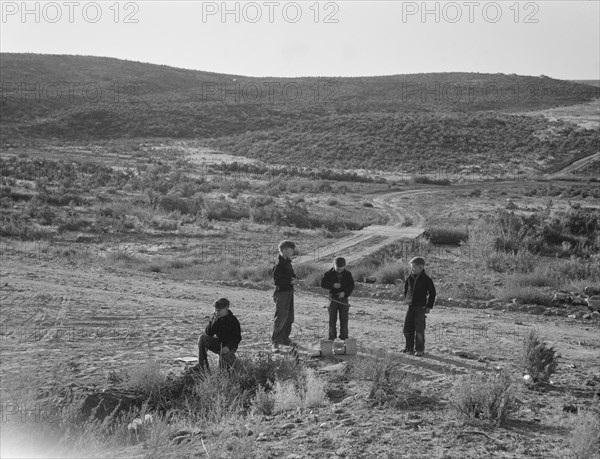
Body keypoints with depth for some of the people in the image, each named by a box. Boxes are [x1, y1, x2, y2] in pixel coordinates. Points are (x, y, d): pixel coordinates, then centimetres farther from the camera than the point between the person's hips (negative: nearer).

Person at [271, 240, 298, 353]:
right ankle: (275, 342, -4)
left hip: (289, 293, 10)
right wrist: (290, 281, -18)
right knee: (280, 318, -9)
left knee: (289, 318, 17)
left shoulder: (288, 263, 13)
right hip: (281, 293, -10)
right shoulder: (279, 264, -16)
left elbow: (292, 275, 23)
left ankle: (285, 339, 30)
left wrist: (294, 279, 1)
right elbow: (276, 281, -21)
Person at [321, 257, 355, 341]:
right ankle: (332, 337, 12)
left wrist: (345, 292, -17)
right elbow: (322, 283, -7)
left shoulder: (348, 274, 1)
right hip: (333, 298, -1)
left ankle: (344, 336, 12)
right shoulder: (329, 273, -3)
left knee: (344, 319, 2)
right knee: (332, 319, 3)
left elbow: (351, 286, 0)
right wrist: (332, 285, -21)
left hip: (343, 298, 1)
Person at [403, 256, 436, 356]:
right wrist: (406, 299, 11)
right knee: (407, 328, 6)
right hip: (411, 306, 6)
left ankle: (420, 349, 7)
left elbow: (432, 293, -3)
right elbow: (406, 289, 24)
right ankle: (409, 347, 18)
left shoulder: (426, 279, -8)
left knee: (419, 329, -2)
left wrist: (429, 306, -6)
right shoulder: (410, 278, 7)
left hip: (420, 307, -6)